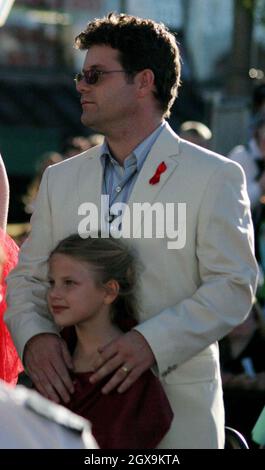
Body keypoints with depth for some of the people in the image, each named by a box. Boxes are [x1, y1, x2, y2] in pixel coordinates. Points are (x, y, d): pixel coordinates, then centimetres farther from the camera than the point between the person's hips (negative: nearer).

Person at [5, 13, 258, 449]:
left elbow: (233, 287, -9)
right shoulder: (60, 179, 12)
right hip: (74, 400, 4)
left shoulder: (216, 177, -2)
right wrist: (33, 335, -12)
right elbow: (28, 277, 10)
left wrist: (153, 341, -23)